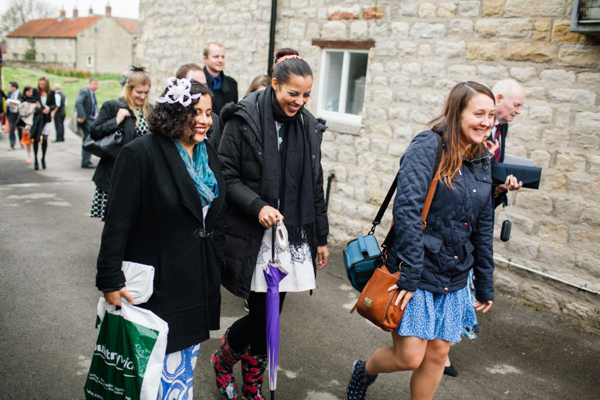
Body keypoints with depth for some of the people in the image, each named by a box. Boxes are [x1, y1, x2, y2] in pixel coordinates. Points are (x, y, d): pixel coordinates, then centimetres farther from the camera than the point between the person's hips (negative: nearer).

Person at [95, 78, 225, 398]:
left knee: (187, 360, 18)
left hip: (199, 282, 7)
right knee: (167, 367, 2)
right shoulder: (140, 154, -13)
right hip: (159, 282, -6)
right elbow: (117, 222, -14)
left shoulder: (209, 156, 8)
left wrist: (215, 271, 15)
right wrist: (110, 280, -14)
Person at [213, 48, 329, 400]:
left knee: (270, 315, 11)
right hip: (253, 236, -4)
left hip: (293, 236, 5)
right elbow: (227, 176, -8)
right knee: (262, 314, -4)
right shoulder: (244, 120, -7)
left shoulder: (309, 126, 8)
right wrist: (258, 206, -23)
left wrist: (321, 238, 14)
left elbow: (315, 187, 13)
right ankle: (223, 359, 29)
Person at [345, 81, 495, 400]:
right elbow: (407, 209, -22)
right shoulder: (428, 147, -13)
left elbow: (482, 229, 15)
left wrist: (485, 286, 17)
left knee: (437, 355, 11)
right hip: (416, 271, -6)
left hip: (453, 277, 7)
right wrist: (408, 274, -25)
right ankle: (364, 371, 30)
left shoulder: (481, 163, 9)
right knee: (409, 357, -1)